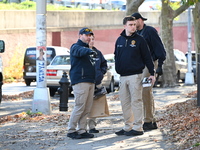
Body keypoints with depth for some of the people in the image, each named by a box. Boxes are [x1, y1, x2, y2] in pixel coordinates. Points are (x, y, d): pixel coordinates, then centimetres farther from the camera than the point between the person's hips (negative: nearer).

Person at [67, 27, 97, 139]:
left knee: (87, 108, 6)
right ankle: (71, 130, -6)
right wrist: (90, 51, -49)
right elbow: (80, 51, -30)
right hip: (80, 81, -9)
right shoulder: (75, 47, -4)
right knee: (80, 106, -12)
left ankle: (82, 130, 10)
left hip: (90, 82, 9)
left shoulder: (87, 48, 24)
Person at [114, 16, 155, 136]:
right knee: (125, 102, 8)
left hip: (135, 75, -5)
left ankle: (138, 127, -2)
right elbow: (116, 56, 21)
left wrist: (152, 73, -5)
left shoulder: (139, 40, -2)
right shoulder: (120, 40, 11)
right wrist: (118, 70, 14)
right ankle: (128, 127, 15)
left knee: (136, 101, -5)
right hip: (123, 76, 5)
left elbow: (147, 57, -2)